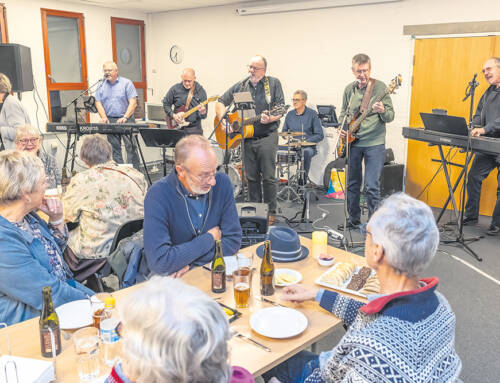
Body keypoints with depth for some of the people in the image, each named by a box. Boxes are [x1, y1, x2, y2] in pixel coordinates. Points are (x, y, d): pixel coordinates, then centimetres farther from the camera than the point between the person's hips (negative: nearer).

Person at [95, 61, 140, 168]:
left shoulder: (126, 83, 0)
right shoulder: (101, 85, 12)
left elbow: (133, 102, -7)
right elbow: (98, 103, 9)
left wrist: (125, 117, -18)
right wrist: (104, 117, -7)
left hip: (126, 120, -4)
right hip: (110, 121, 4)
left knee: (131, 146, -9)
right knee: (115, 148, 5)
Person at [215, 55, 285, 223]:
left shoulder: (273, 83, 1)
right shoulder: (240, 86, 9)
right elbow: (220, 102, 14)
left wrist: (270, 119, -25)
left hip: (267, 137, -3)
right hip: (247, 138, 4)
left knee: (268, 176, -1)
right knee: (251, 177, 10)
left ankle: (271, 212, 11)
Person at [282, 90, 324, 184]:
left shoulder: (312, 114, 0)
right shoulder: (290, 114, 12)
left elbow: (320, 135, -3)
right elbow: (284, 131, 20)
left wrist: (306, 141, -17)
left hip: (308, 146, -3)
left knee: (306, 152, -37)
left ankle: (302, 181, -28)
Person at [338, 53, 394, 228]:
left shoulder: (380, 87, -5)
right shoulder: (349, 89, 8)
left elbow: (391, 116, -5)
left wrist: (382, 111, -26)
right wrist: (342, 127, 2)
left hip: (374, 143, -4)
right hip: (352, 142, 4)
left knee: (372, 186, -8)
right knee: (352, 184, 12)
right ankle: (354, 219, 27)